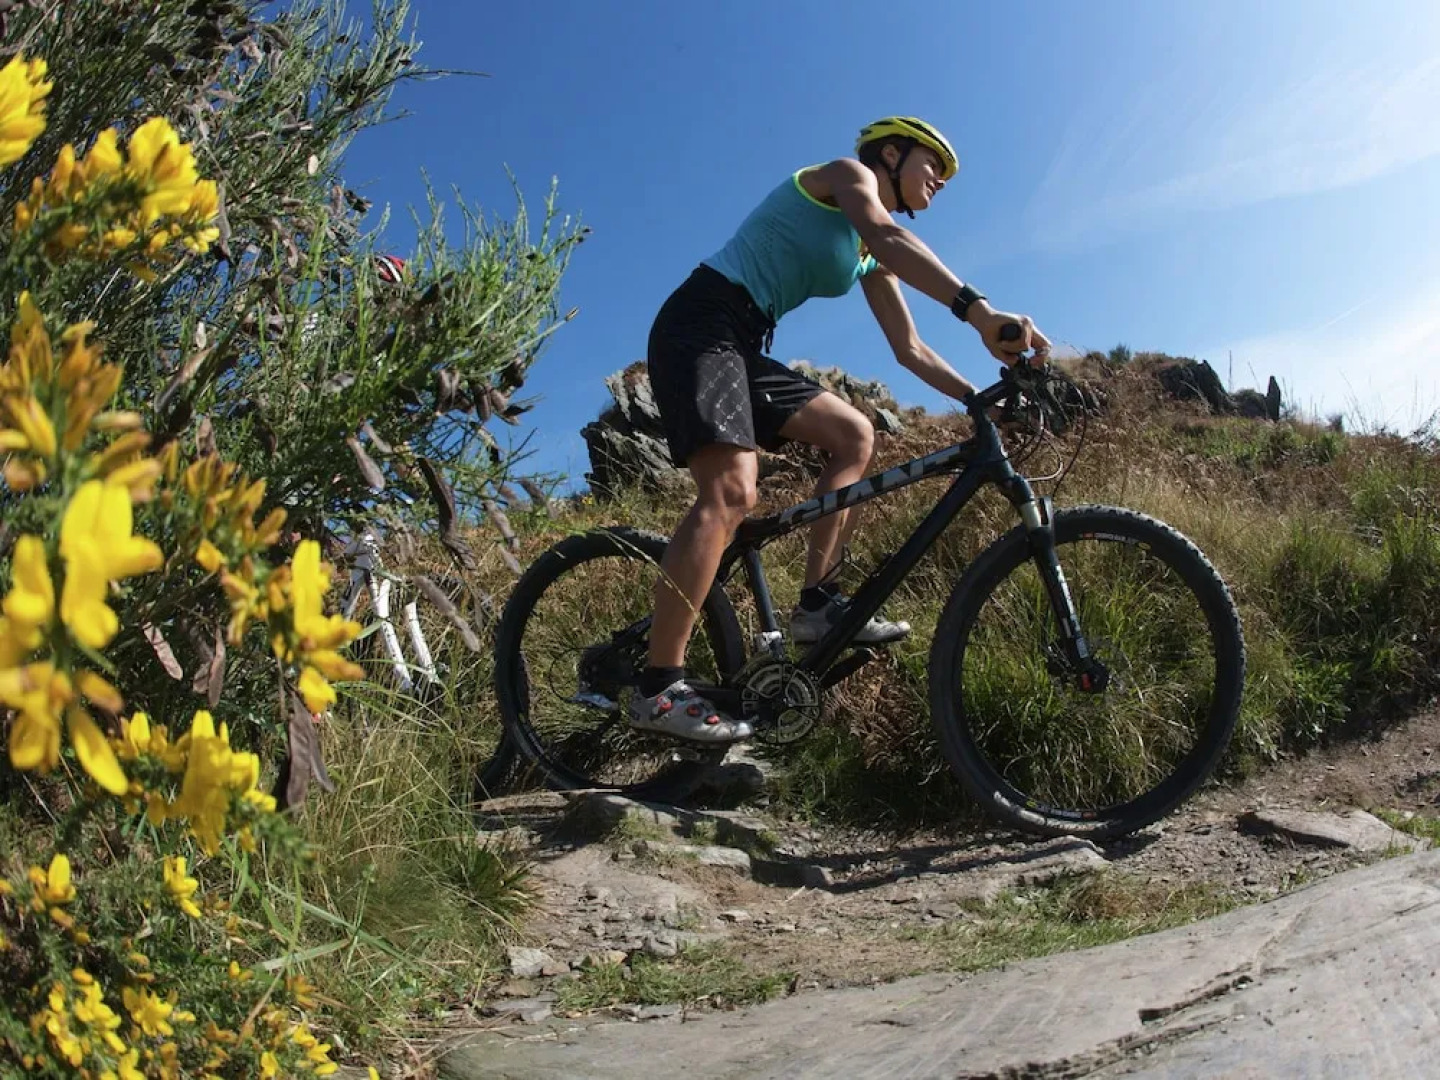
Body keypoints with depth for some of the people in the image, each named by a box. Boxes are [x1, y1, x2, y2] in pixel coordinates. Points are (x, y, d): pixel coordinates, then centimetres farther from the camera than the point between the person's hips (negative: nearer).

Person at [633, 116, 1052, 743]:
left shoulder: (870, 261, 23)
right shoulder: (847, 174, -1)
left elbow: (909, 351, 23)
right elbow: (888, 235, -23)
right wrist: (977, 311, -36)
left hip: (743, 347, 10)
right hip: (700, 325, -10)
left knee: (853, 435, 4)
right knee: (732, 492, -26)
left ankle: (817, 604, 0)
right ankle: (659, 689, -28)